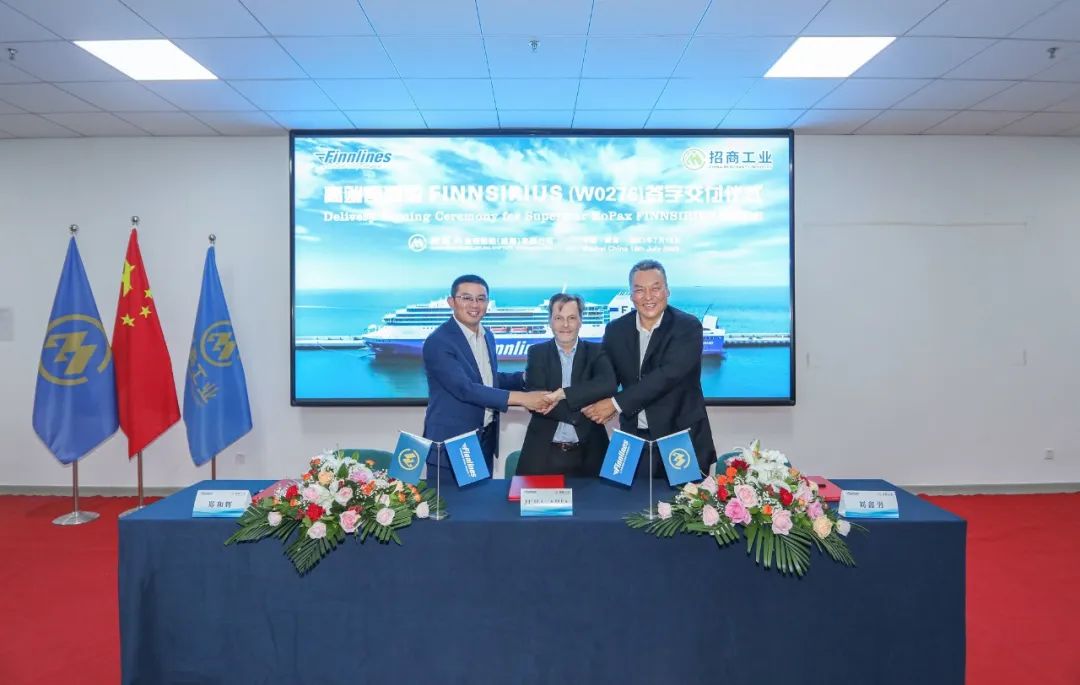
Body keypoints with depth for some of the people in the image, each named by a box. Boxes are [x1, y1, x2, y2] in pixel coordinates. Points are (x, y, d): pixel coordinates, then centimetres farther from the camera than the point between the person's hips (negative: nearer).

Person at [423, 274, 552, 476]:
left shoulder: (487, 336, 7)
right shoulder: (438, 342, -18)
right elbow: (465, 388, -27)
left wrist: (527, 377, 1)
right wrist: (521, 398, -29)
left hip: (486, 439, 7)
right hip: (450, 442, -7)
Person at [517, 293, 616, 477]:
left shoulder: (596, 352, 4)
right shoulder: (537, 353, 3)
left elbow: (608, 385, -16)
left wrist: (561, 393, -21)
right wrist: (584, 411, -15)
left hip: (588, 453, 0)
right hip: (543, 453, 0)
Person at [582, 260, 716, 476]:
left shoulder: (687, 326, -10)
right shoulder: (616, 330, 3)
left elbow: (668, 375, -22)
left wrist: (616, 403, -23)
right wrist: (599, 405, -17)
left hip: (683, 439, -3)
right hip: (635, 440, 3)